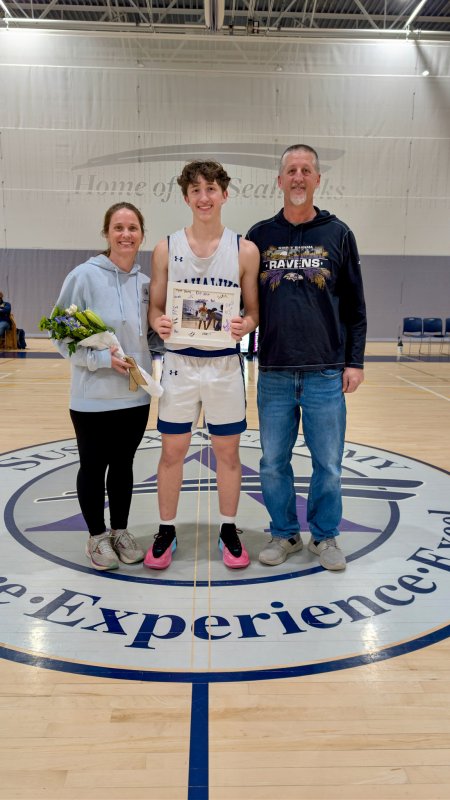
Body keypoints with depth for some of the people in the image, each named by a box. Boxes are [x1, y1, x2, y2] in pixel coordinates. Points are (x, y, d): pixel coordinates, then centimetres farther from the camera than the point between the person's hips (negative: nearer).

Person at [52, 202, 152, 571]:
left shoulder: (146, 282, 4)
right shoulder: (84, 276, -12)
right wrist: (101, 358, -21)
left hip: (136, 395, 4)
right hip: (93, 396, -4)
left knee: (123, 465, 17)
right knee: (93, 467, 11)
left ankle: (120, 531, 33)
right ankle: (98, 537, 28)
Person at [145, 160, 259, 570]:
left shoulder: (245, 250, 1)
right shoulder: (166, 248, 3)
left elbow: (254, 310, 4)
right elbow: (155, 307, 5)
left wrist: (246, 325, -18)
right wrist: (159, 322, -17)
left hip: (225, 363, 0)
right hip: (179, 362, 1)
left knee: (228, 450, 10)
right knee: (172, 449, 8)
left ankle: (228, 530, 27)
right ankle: (166, 532, 24)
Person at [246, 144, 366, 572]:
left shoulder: (338, 234, 5)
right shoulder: (260, 235, 7)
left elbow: (354, 305, 5)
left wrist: (355, 361, 1)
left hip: (326, 373, -1)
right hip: (273, 373, 1)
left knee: (328, 464, 6)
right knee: (273, 463, 9)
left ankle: (325, 536, 25)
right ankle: (284, 533, 27)